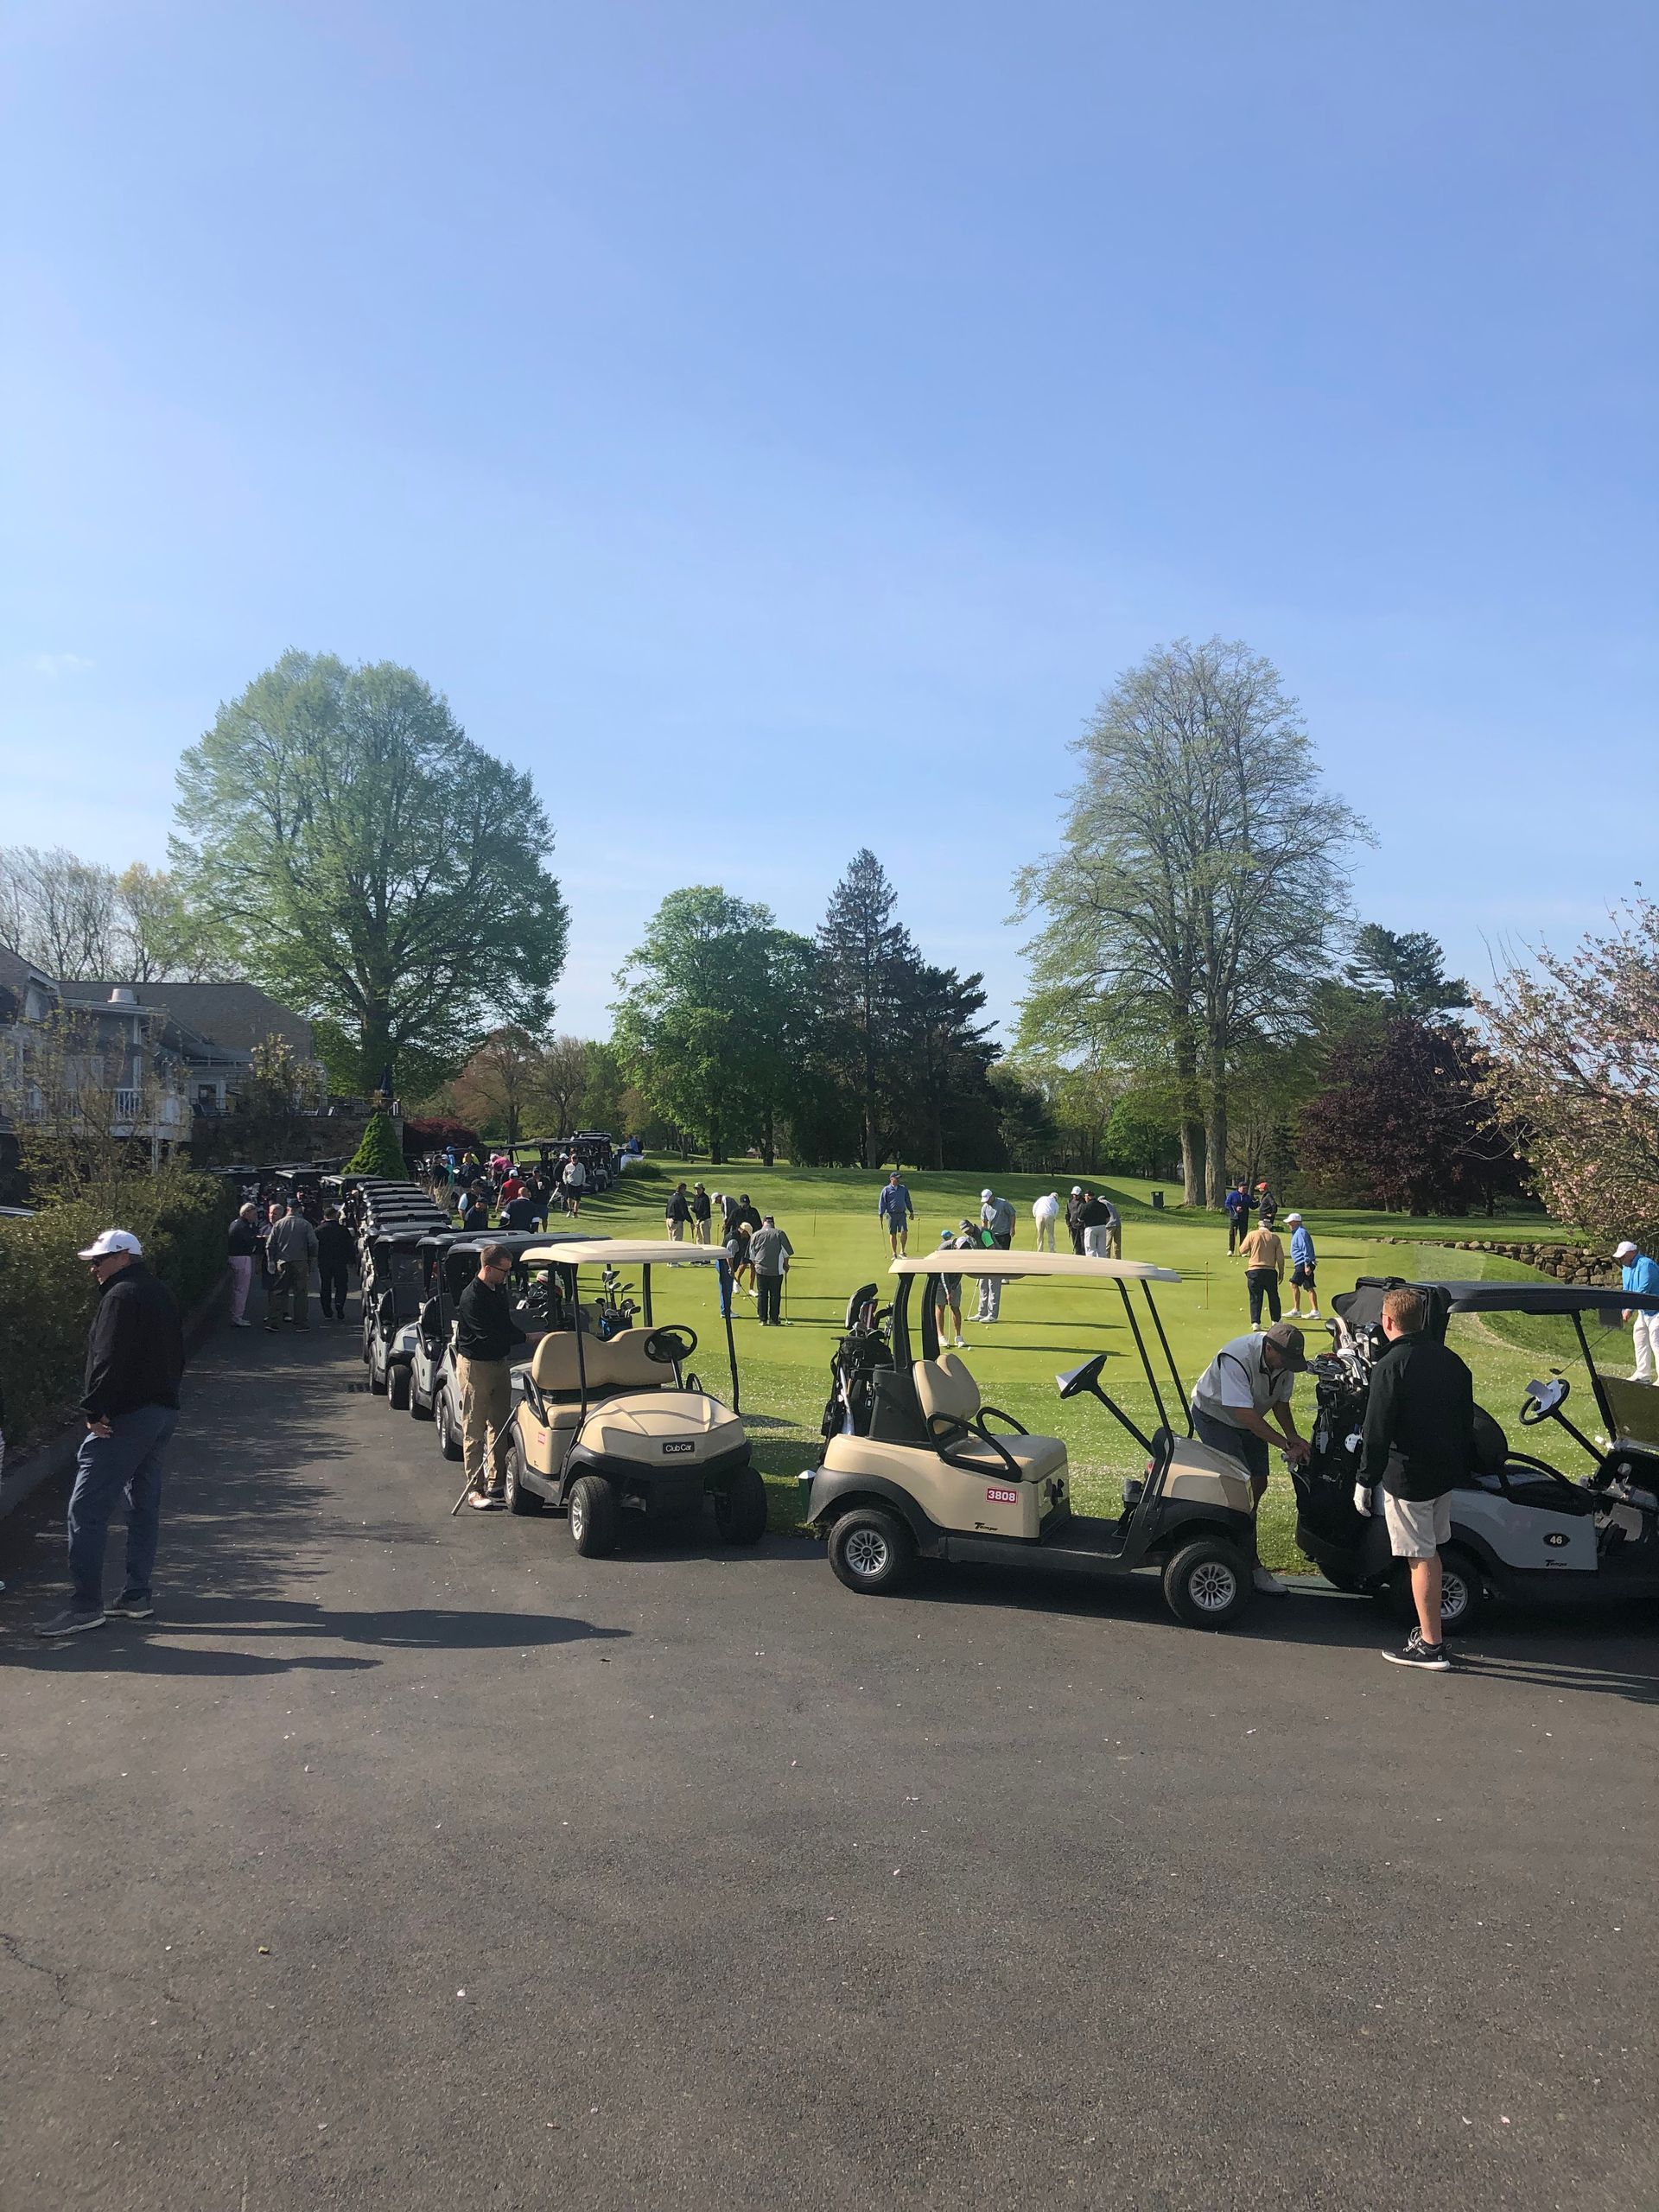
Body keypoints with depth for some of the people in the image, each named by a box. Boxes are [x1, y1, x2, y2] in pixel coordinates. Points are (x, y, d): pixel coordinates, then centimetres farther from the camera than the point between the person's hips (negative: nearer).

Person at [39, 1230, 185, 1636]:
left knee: (86, 1509, -7)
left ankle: (85, 1605, -7)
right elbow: (176, 1356, 22)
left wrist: (94, 1410, -17)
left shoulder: (120, 1295, -13)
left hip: (125, 1417, -10)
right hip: (163, 1411, 10)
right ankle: (137, 1597, 18)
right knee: (144, 1506, 14)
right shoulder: (161, 1293, 17)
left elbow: (109, 1359, -21)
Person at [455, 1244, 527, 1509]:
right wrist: (527, 1337, -23)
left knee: (500, 1427, 13)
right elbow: (489, 1335, -25)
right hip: (475, 1365, -8)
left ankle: (496, 1483, 22)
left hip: (500, 1363, 8)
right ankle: (475, 1490, 2)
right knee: (474, 1431, -2)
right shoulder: (471, 1298, -20)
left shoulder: (499, 1290, 7)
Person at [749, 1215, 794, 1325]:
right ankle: (773, 1319, 7)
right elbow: (787, 1252, 1)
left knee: (762, 1295, 7)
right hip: (777, 1270, -1)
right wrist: (786, 1265, 16)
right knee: (775, 1295, 6)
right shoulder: (780, 1234, -2)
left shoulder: (755, 1235, 2)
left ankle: (763, 1319, 7)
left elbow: (751, 1255, 9)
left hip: (761, 1270, 1)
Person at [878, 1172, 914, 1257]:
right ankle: (894, 1254, 11)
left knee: (904, 1232, -11)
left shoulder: (903, 1188, 12)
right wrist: (880, 1215, -3)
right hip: (891, 1215, -2)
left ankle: (902, 1252, 0)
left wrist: (911, 1212, 20)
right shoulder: (886, 1189, 0)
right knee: (893, 1234, 2)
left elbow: (907, 1201, 21)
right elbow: (882, 1203, 1)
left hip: (902, 1214, 2)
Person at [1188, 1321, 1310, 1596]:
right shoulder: (1236, 1358, -36)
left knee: (1259, 1484, 2)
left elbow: (1281, 1403, 1)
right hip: (1215, 1416, -7)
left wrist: (1293, 1437, -16)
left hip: (1250, 1422, 7)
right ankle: (1252, 1566, -11)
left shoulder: (1284, 1360, -13)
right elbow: (1244, 1413, -38)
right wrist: (1285, 1445, -36)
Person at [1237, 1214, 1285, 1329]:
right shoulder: (1275, 1238, 6)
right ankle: (1276, 1321, 19)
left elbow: (1242, 1250, 5)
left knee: (1255, 1298, 2)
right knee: (1273, 1297, 14)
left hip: (1254, 1271, -1)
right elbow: (1280, 1257, 6)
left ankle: (1255, 1322, -4)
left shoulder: (1252, 1235, 2)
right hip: (1270, 1271, 1)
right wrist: (1281, 1272, 14)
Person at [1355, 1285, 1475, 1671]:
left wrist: (1365, 1480, -9)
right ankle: (1429, 1631, 27)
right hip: (1448, 1472, 8)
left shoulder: (1390, 1367, -17)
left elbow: (1377, 1432, -17)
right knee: (1430, 1553, 18)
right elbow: (1466, 1419, 15)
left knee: (1420, 1558, -1)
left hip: (1409, 1476, -8)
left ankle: (1431, 1647, 4)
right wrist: (1461, 1463, 25)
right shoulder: (1451, 1361, 7)